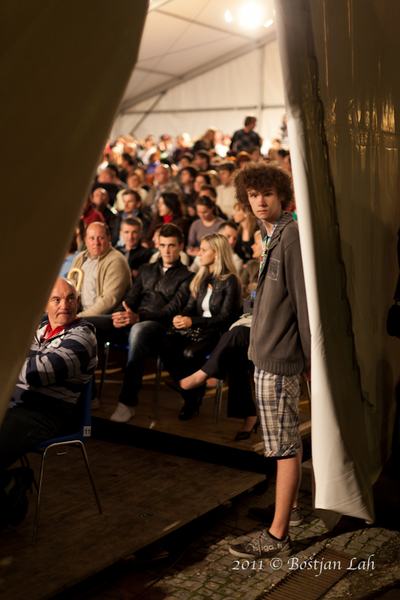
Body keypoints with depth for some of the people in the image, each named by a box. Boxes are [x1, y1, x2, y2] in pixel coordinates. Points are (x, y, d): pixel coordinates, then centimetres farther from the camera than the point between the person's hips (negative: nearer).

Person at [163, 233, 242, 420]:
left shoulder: (230, 281, -7)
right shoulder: (201, 277, 16)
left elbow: (226, 317, -12)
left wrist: (193, 321, -20)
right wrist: (181, 317, -7)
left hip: (217, 332, -6)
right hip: (196, 328, 6)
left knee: (190, 353, -34)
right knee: (166, 345, -23)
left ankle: (195, 393, -3)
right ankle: (190, 397, -9)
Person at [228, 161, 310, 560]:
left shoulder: (292, 236, -16)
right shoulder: (271, 237, 14)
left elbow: (305, 301, -19)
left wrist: (312, 358, -19)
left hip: (279, 358, -10)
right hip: (267, 354, 10)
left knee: (285, 446, -3)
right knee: (285, 443, 22)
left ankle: (277, 536, 5)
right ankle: (290, 502, 38)